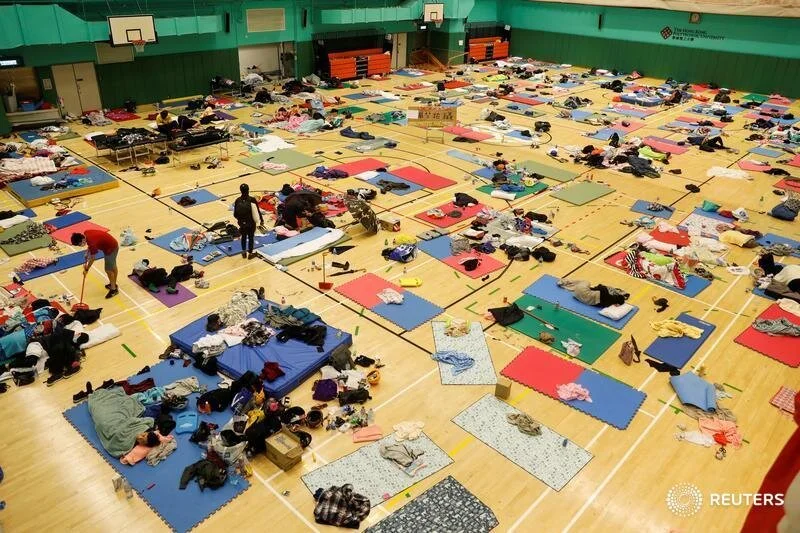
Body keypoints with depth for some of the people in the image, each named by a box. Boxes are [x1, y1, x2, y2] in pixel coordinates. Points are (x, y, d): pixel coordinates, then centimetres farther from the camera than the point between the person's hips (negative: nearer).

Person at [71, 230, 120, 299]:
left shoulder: (92, 243, -32)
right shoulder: (85, 234, -10)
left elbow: (92, 259, -18)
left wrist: (86, 269, -4)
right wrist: (86, 262, 7)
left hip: (111, 249, -9)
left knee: (109, 270, 3)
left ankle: (114, 289, 16)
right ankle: (113, 284, 40)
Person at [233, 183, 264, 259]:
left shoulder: (238, 200, -11)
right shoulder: (252, 199, -18)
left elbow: (235, 214, -6)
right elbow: (258, 211, -12)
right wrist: (261, 220, 3)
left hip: (242, 223, 2)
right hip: (251, 223, -2)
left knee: (243, 236, 23)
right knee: (251, 237, 16)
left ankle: (244, 252, 35)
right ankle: (250, 253, 26)